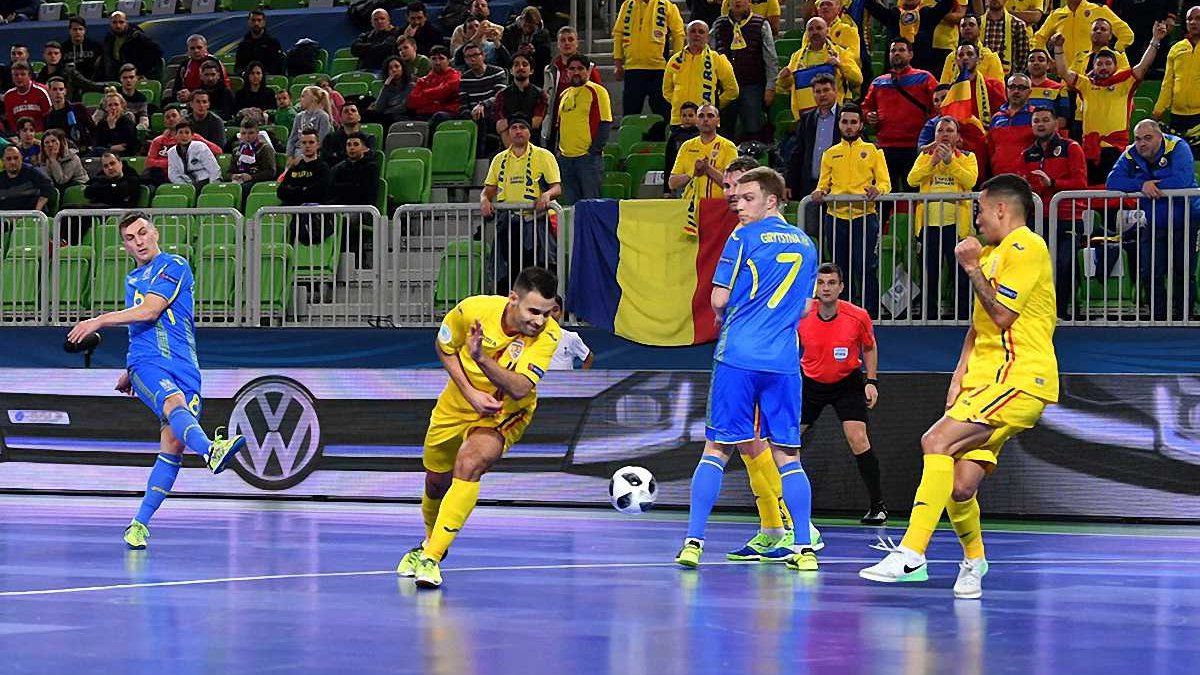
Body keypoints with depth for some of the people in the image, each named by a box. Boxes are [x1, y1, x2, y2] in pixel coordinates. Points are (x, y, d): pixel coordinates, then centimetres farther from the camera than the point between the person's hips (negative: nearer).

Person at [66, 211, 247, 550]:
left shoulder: (175, 266, 3)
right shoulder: (132, 280, 25)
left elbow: (150, 311, -9)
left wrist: (100, 320, -5)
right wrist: (130, 373, 37)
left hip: (183, 366, -2)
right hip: (146, 363, 2)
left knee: (173, 445, -13)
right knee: (174, 402, -32)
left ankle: (140, 523, -4)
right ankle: (210, 449, -64)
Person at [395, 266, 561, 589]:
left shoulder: (547, 334, -27)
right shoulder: (473, 309, -24)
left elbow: (520, 389, -36)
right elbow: (445, 348, -5)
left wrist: (481, 358, -50)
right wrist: (471, 393, -15)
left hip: (505, 414, -3)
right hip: (457, 405, 3)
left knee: (468, 465, -29)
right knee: (436, 482, 16)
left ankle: (431, 558, -24)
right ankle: (430, 542, 49)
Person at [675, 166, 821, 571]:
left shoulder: (744, 238, -3)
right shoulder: (806, 245, 14)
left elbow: (719, 300, -4)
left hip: (738, 356, -4)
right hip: (784, 362, 4)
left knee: (717, 449, 1)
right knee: (788, 455, 6)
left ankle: (694, 542, -4)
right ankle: (804, 549, 1)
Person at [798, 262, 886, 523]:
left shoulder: (858, 317, -17)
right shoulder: (800, 316, -17)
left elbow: (869, 348, 2)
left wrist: (872, 381, -5)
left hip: (848, 383, -2)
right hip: (810, 382, 2)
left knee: (857, 439, -17)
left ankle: (878, 506, -6)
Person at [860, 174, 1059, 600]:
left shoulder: (1025, 247, -7)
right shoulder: (994, 254, 23)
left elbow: (1002, 315, -15)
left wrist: (973, 268, -8)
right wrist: (960, 377, 15)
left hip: (1019, 379, -9)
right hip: (988, 379, 9)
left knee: (937, 441, -24)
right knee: (960, 487, 1)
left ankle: (911, 554, -29)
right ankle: (973, 562, 23)